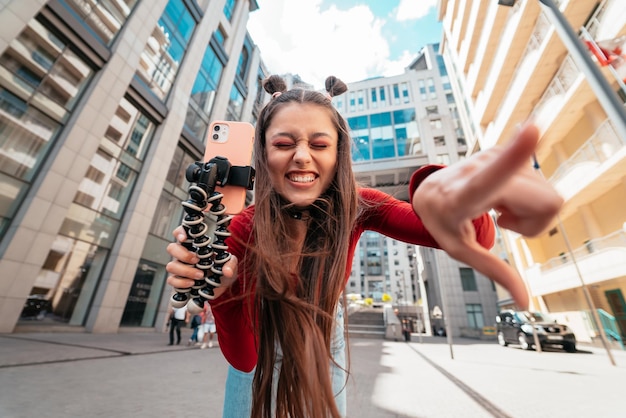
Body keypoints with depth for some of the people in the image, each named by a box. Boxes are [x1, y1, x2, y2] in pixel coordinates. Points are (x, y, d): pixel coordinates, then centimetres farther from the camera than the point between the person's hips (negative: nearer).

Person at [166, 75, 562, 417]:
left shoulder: (354, 207, -27)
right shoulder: (243, 230, -30)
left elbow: (476, 234, -41)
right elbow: (242, 356, -27)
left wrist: (435, 193, -64)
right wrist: (222, 292, -47)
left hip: (324, 341, 1)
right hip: (261, 346, 0)